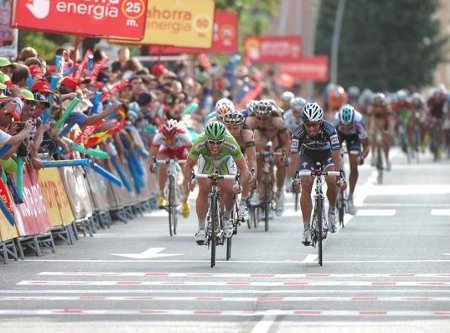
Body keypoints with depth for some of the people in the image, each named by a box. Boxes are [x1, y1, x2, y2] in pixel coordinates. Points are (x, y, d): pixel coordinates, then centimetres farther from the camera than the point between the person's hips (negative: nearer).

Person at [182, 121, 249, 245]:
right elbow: (188, 166, -31)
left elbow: (244, 169, -36)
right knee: (203, 190, -16)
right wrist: (188, 182, -48)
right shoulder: (200, 144, -40)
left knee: (229, 190, -17)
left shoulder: (230, 144, -41)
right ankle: (201, 229, -6)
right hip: (207, 161, 0)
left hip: (226, 161, 0)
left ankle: (226, 218, 12)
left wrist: (240, 185, -53)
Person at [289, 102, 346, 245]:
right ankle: (306, 228, -12)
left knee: (331, 181, -25)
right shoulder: (299, 133, -31)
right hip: (308, 155, 1)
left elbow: (336, 156, -36)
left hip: (327, 154, 0)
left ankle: (332, 210, 5)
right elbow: (295, 158, -31)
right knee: (306, 186, -18)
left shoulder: (329, 130, -34)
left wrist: (339, 177, -46)